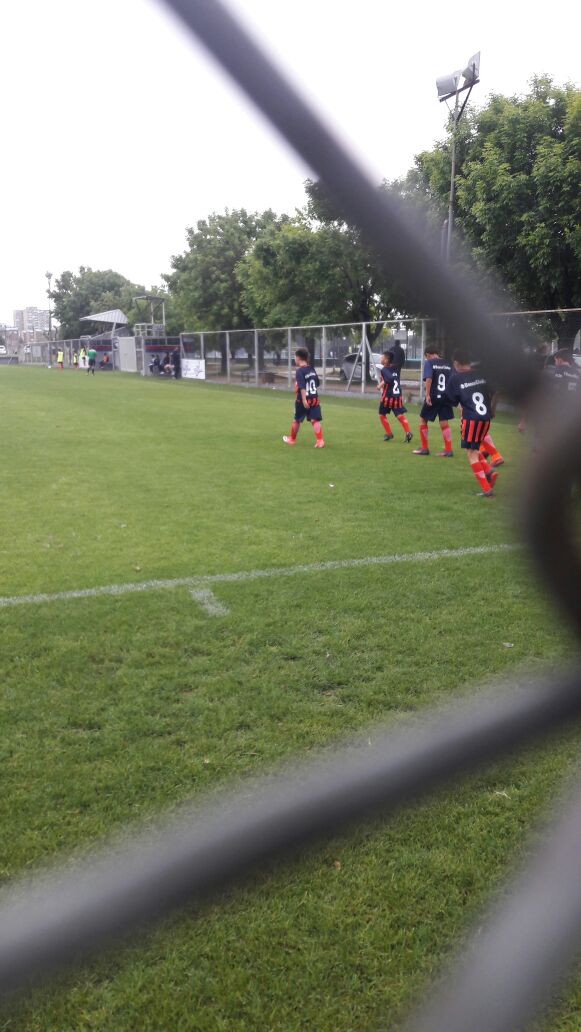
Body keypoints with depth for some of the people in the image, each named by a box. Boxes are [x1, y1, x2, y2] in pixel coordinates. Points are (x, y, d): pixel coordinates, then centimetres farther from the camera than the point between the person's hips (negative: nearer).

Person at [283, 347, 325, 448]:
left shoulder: (300, 371, -14)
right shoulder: (312, 369, 9)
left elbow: (302, 387, -23)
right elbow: (317, 384, 18)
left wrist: (304, 400, -26)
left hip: (303, 400, -5)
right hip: (314, 399, 5)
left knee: (297, 420, 14)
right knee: (315, 420, -1)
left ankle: (291, 439, 31)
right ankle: (320, 441, -13)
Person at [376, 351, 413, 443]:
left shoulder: (384, 370, -10)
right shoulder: (394, 369, 12)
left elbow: (390, 378, -28)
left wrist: (381, 384, -19)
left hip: (387, 396, -5)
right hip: (397, 396, 6)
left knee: (382, 415, 15)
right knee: (400, 416, -1)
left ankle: (389, 434, 15)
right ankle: (408, 432, -20)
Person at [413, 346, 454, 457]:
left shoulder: (429, 362, -4)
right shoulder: (447, 364, 11)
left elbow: (428, 379, -17)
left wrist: (427, 395, -19)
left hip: (433, 396, -5)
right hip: (445, 397, 5)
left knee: (423, 420, 11)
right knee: (444, 423, 8)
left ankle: (424, 448, 13)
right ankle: (448, 450, 4)